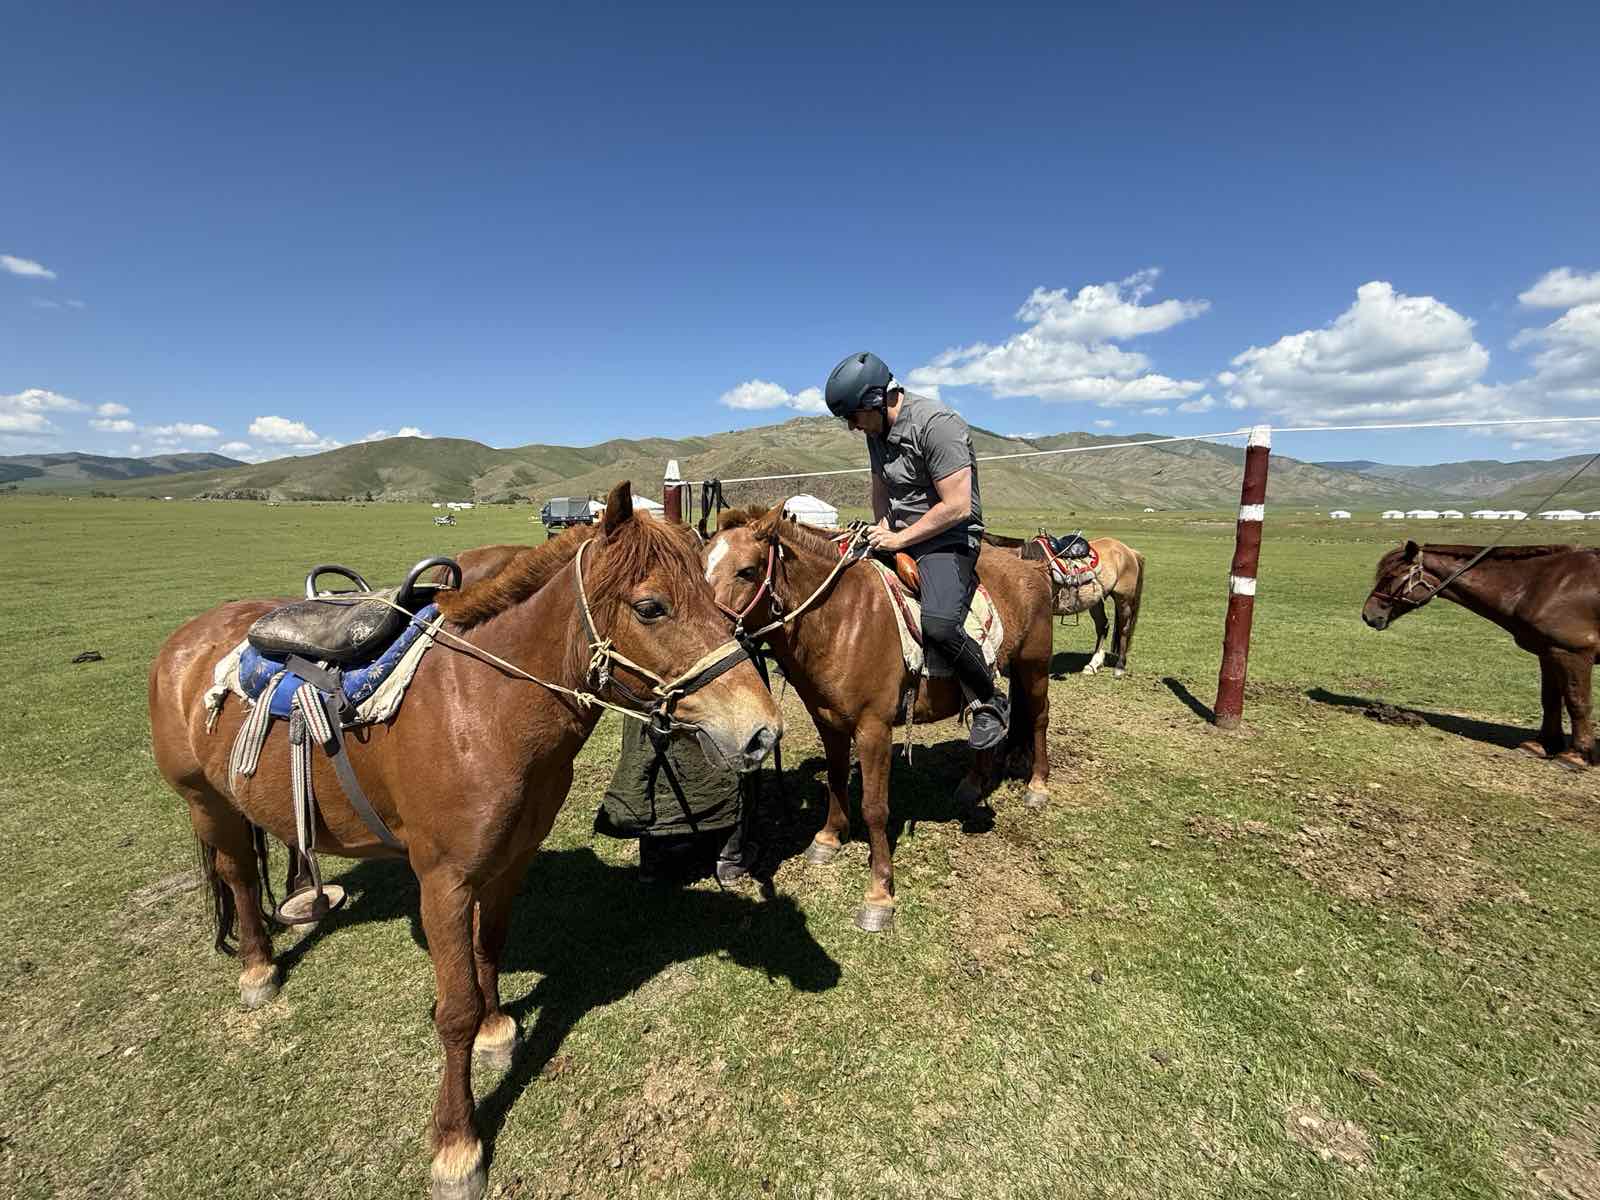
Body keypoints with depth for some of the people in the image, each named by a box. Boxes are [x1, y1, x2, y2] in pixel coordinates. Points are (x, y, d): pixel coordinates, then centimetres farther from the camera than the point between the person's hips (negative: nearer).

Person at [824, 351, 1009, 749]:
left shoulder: (936, 424, -20)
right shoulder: (876, 429, 7)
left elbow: (957, 507, -23)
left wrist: (900, 539, -18)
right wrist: (882, 528, 1)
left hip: (947, 539, -9)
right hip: (897, 534, 9)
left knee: (939, 626, -31)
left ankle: (990, 702, -5)